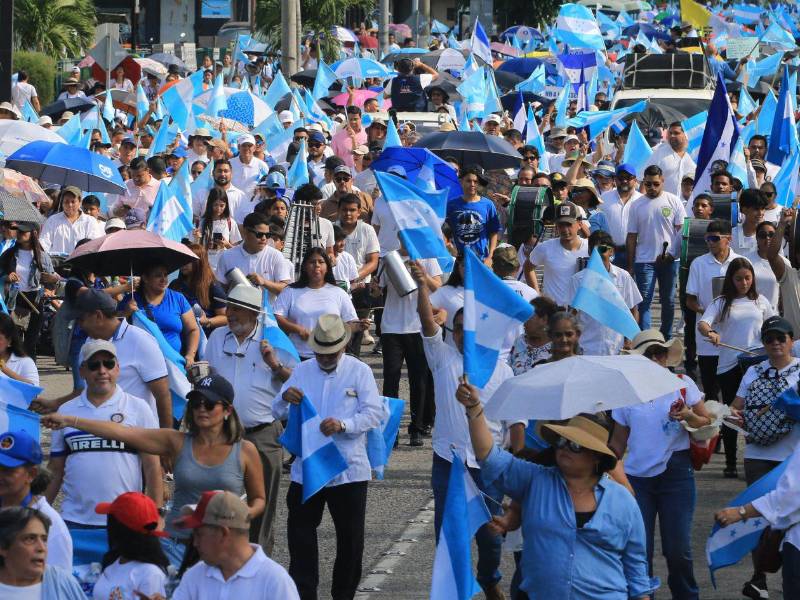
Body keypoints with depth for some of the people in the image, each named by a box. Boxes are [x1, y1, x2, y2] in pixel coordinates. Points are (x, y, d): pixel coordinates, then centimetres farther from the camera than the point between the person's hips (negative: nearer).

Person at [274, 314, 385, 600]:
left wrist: (343, 424, -26)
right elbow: (278, 413, 8)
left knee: (350, 538, 7)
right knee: (300, 533, 2)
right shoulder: (302, 371, 9)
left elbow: (374, 412, -10)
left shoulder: (359, 371, -1)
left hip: (348, 470, -3)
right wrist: (285, 398, -16)